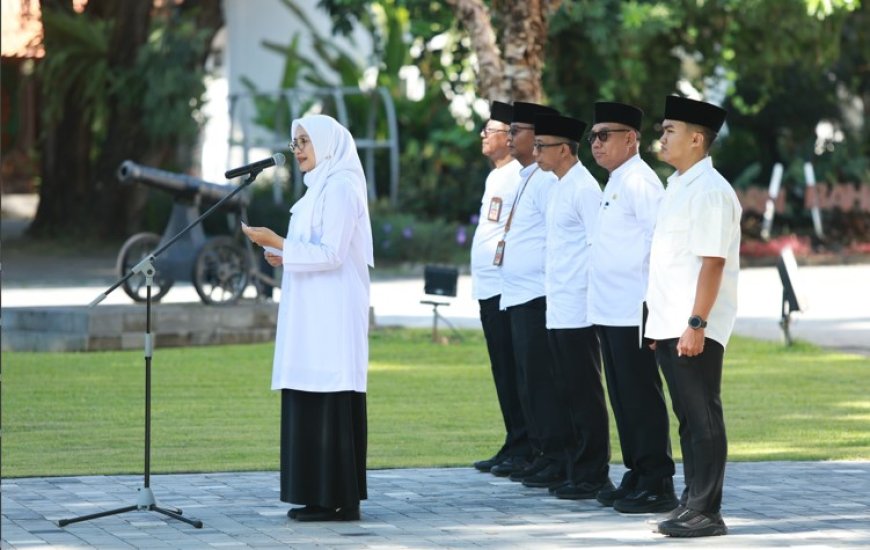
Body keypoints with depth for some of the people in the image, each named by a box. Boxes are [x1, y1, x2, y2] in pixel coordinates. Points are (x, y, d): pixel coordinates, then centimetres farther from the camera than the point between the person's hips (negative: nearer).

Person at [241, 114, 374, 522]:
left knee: (330, 402, -9)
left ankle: (340, 500, -7)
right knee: (311, 402, 8)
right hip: (313, 316, 10)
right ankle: (320, 496, 11)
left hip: (332, 315, -10)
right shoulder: (320, 188, 18)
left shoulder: (339, 188, -12)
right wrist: (285, 256, 8)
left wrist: (277, 242, -19)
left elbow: (331, 254, -19)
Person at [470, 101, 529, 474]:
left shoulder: (519, 177, -12)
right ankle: (514, 446, 15)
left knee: (512, 371, -7)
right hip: (487, 286, 10)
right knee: (502, 371, 11)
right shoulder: (495, 177, 18)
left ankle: (522, 447, -3)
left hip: (507, 286, -10)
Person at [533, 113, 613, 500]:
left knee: (584, 395, -4)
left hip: (577, 310, -9)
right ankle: (576, 470, 18)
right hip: (558, 308, 9)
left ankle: (592, 476, 1)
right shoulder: (560, 188, 15)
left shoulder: (583, 188, -13)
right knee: (568, 392, 12)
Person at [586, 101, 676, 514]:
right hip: (610, 311, 10)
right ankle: (636, 477, 23)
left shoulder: (639, 182, -13)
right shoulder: (615, 183, 16)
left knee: (642, 399, -6)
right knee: (623, 399, 15)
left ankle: (657, 485, -1)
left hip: (633, 311, -10)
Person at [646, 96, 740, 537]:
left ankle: (705, 512, -1)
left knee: (703, 419, -4)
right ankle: (692, 503, 21)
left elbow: (712, 263, -19)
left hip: (695, 330, -9)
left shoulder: (710, 191, -14)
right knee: (688, 418, 14)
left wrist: (696, 324, -23)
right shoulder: (678, 187, 16)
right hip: (669, 327, 9)